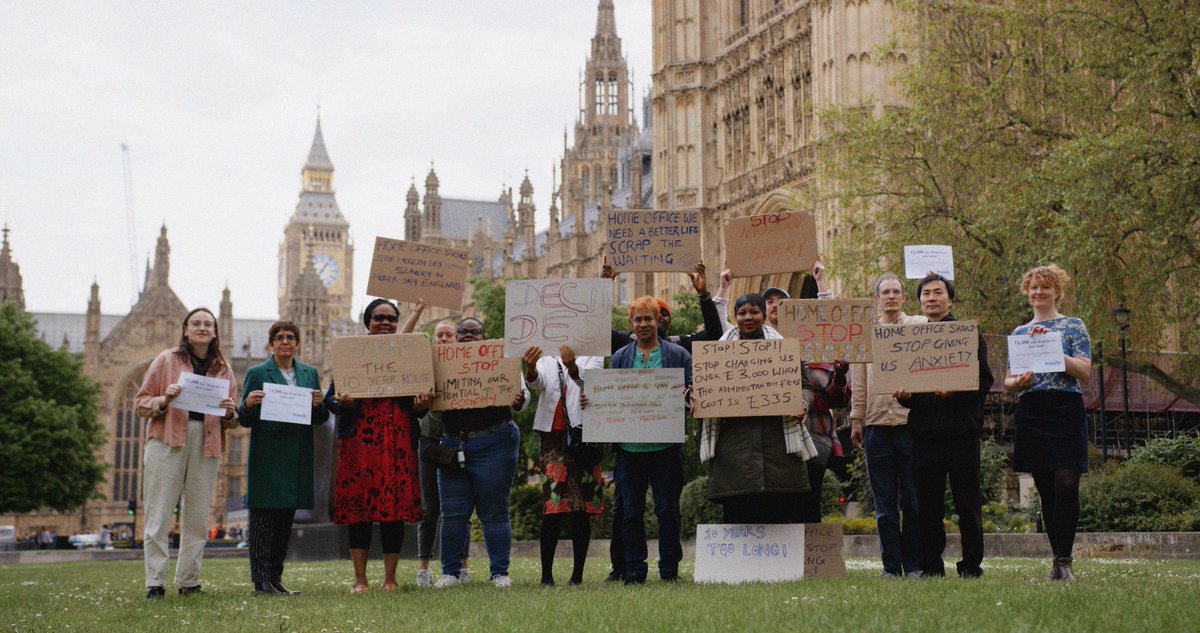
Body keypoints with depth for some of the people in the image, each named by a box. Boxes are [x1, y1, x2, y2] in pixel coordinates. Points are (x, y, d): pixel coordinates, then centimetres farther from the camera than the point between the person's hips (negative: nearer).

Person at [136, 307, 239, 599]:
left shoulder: (222, 369, 17)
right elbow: (142, 404, 6)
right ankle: (155, 584, -3)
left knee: (197, 519, 3)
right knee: (158, 517, -5)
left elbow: (231, 421, 18)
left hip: (206, 447, 3)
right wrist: (165, 399, -13)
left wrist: (229, 413, -4)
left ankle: (188, 582, 11)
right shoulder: (166, 359, 8)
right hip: (167, 442, -3)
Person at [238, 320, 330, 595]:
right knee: (263, 517, -6)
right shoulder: (257, 374, 4)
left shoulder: (310, 374, 15)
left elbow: (320, 419, 14)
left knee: (286, 517, 8)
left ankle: (275, 578, 14)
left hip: (297, 456, 4)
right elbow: (245, 419, 2)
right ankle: (261, 581, -4)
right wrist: (248, 404, -19)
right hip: (266, 456, -4)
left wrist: (319, 405, -7)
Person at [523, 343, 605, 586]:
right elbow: (535, 382, -7)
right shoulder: (546, 361, 14)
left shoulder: (592, 358, 9)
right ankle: (546, 574, -8)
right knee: (552, 508, -10)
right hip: (552, 437, 0)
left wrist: (573, 368, -35)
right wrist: (529, 369, -31)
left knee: (582, 511, 1)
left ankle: (577, 574, 7)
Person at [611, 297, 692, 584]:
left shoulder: (678, 354, 6)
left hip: (666, 444, -2)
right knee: (631, 511, 4)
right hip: (629, 445, 2)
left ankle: (669, 568, 10)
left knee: (668, 509, 2)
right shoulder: (620, 357, 12)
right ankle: (634, 570, 12)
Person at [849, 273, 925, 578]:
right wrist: (856, 419, 9)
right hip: (876, 424, 2)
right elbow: (859, 381, 14)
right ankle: (890, 566, 8)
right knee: (885, 503, 4)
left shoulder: (920, 326, 8)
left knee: (913, 499, 0)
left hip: (911, 422, -2)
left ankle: (913, 564, 7)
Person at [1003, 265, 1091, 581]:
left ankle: (1064, 559, -12)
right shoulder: (1019, 332, 18)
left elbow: (1084, 371, -5)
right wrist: (1016, 382, -7)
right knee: (1045, 489, 4)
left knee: (1066, 484, -15)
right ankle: (1057, 558, 9)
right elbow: (1008, 382, 16)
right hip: (1031, 415, 4)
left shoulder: (1073, 327, 7)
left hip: (1066, 412, -3)